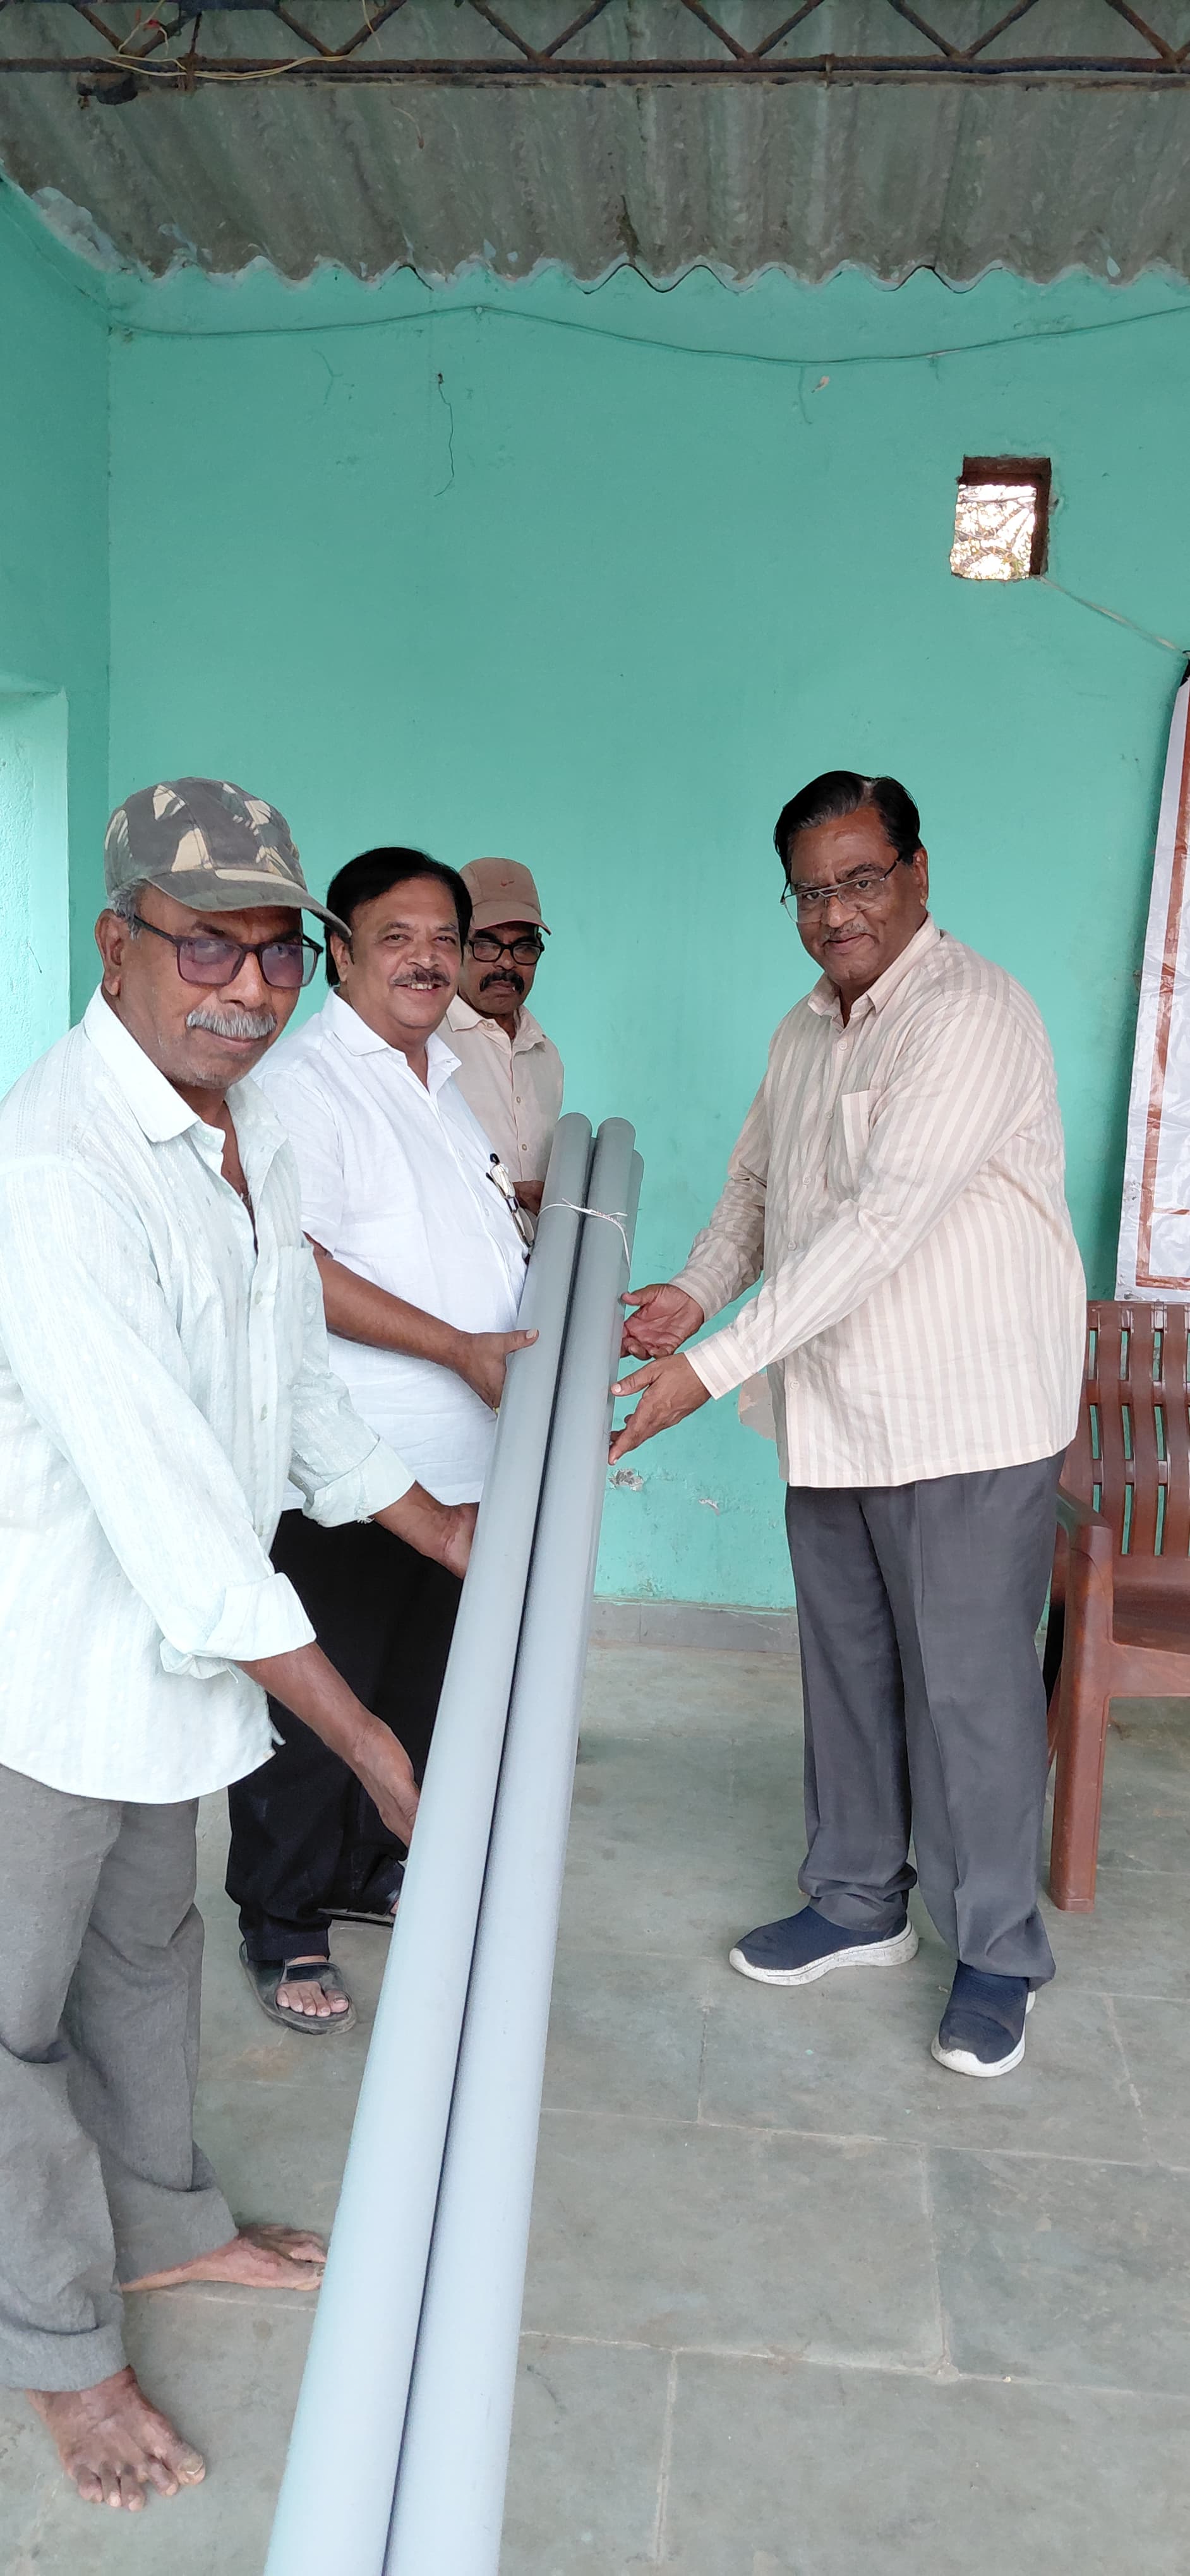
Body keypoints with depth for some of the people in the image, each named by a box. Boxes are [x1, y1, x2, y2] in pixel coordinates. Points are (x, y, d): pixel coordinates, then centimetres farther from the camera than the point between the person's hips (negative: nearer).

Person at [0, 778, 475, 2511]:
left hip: (176, 1642, 8)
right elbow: (167, 1505, -31)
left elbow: (296, 1388, 16)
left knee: (144, 1952, 25)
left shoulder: (250, 1137, 3)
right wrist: (370, 1740, -26)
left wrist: (442, 1530, 20)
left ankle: (162, 2225, 47)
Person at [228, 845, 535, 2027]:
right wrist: (462, 1348, -23)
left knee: (419, 1685, 20)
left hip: (455, 1464, 9)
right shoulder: (306, 1080, -14)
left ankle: (373, 1868, 38)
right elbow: (293, 1268, -23)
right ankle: (283, 1924, 21)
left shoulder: (438, 1078, 16)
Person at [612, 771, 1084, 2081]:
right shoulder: (804, 1032, 11)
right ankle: (858, 1901, 35)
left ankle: (997, 1952, 22)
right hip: (832, 1421, 8)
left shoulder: (974, 1015, -19)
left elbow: (880, 1222, -28)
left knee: (968, 1687, 3)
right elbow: (756, 1181, 19)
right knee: (845, 1671, 17)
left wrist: (712, 1367, -30)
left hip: (967, 1424, -8)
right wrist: (697, 1289, -3)